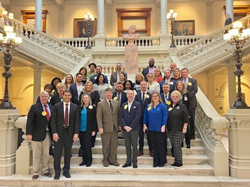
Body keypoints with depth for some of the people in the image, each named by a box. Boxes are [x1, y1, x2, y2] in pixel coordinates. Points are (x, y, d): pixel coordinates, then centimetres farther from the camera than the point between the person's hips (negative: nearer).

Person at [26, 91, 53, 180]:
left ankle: (45, 171, 24)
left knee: (46, 154, 11)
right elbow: (29, 121, -8)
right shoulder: (34, 107, -3)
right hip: (37, 134, -3)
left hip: (47, 134, 3)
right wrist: (29, 133, -15)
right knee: (36, 154, 5)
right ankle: (35, 173, 16)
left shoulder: (51, 107, 8)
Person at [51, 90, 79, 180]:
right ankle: (57, 172, 16)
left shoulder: (75, 107, 3)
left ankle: (66, 171, 23)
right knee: (57, 153, 4)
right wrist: (54, 133, -11)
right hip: (59, 132, -1)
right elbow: (53, 121, -2)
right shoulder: (57, 106, 0)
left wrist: (76, 133, -6)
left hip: (70, 132, 1)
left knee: (68, 153, 10)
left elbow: (77, 121, 2)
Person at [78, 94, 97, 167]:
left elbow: (94, 119, -3)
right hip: (81, 129, 4)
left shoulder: (93, 108, -1)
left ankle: (89, 160, 9)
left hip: (88, 130, -4)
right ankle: (84, 160, 19)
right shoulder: (80, 108, 8)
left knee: (87, 145, -6)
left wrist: (94, 130, -7)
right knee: (82, 145, 8)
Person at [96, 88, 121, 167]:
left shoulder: (116, 103, 10)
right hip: (106, 128, -3)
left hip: (115, 127, 3)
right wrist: (100, 127, -14)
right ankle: (105, 160, 18)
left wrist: (119, 124, 5)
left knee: (114, 145, 7)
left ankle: (113, 160, 18)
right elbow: (99, 117, -6)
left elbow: (118, 115, 12)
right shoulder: (101, 104, -1)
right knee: (106, 145, 5)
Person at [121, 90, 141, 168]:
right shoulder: (123, 105, 11)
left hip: (134, 128, -3)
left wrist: (130, 127, -14)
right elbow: (121, 116, 5)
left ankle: (134, 162, 10)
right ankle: (128, 161, 17)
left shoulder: (137, 104, -2)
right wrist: (125, 126, -9)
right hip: (125, 128, 4)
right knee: (127, 146, 8)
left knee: (134, 146, 1)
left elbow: (137, 117, -10)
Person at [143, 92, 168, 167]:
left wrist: (163, 125, -15)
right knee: (154, 145, 10)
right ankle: (156, 162, 18)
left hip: (159, 129, -4)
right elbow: (145, 116, 14)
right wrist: (144, 124, 5)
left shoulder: (162, 106, -2)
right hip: (151, 129, 5)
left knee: (160, 145, 0)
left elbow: (165, 116, -8)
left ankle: (162, 161, 14)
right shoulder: (148, 107, 12)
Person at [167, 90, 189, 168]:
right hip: (171, 130, 5)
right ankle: (176, 161, 20)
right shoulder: (169, 107, 11)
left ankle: (179, 162, 5)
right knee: (173, 146, 10)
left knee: (177, 146, -6)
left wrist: (184, 127, -12)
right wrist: (166, 127, 13)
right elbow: (167, 118, 17)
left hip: (179, 130, -5)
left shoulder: (182, 106, -2)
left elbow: (186, 119, -6)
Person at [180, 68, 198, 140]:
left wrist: (187, 95, -17)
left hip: (191, 102, -1)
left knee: (191, 119, 3)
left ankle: (192, 134, 11)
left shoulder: (193, 81, 8)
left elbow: (195, 90, -4)